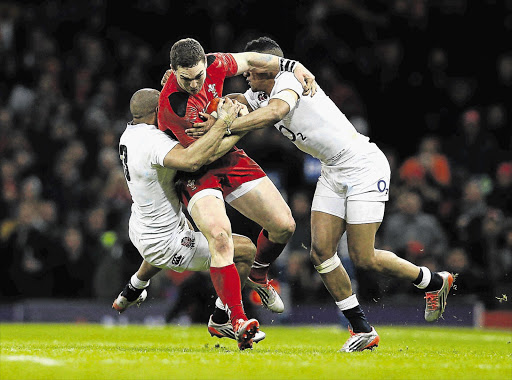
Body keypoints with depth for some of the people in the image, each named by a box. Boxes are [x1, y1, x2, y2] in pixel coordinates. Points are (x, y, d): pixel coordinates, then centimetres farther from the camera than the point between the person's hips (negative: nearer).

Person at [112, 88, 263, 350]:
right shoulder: (152, 141, -30)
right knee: (246, 250, -2)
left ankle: (130, 293, 64)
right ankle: (223, 320, 12)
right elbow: (191, 160, -49)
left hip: (139, 228, 9)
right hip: (166, 244, -9)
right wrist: (223, 122, -40)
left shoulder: (130, 133, 0)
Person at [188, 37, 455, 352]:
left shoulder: (289, 81, -20)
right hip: (333, 172, 9)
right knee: (321, 251, -3)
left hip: (364, 166, -9)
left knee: (363, 258, -8)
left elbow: (273, 112, -38)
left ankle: (436, 282, 15)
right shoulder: (261, 97, 8)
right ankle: (363, 331, 5)